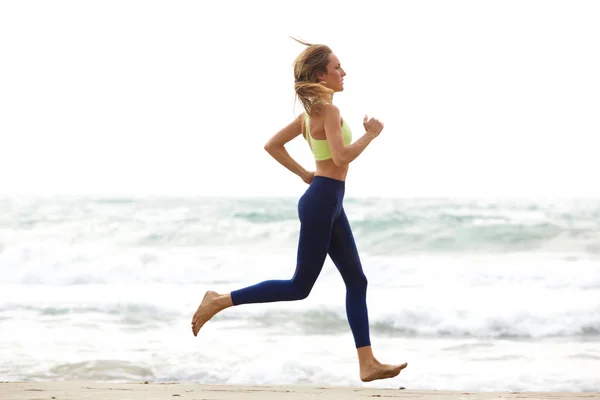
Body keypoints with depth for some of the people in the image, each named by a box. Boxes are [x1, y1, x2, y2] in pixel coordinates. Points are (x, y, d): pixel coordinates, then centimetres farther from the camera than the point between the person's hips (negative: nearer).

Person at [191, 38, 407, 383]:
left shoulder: (311, 111, 13)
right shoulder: (327, 109, -15)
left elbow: (273, 145, 17)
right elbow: (341, 156, -26)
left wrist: (304, 174, 17)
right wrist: (371, 134, -12)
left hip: (329, 203, 10)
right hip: (322, 202, -10)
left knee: (357, 281, 8)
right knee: (300, 287, -3)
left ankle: (368, 364, 8)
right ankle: (219, 302, 1)